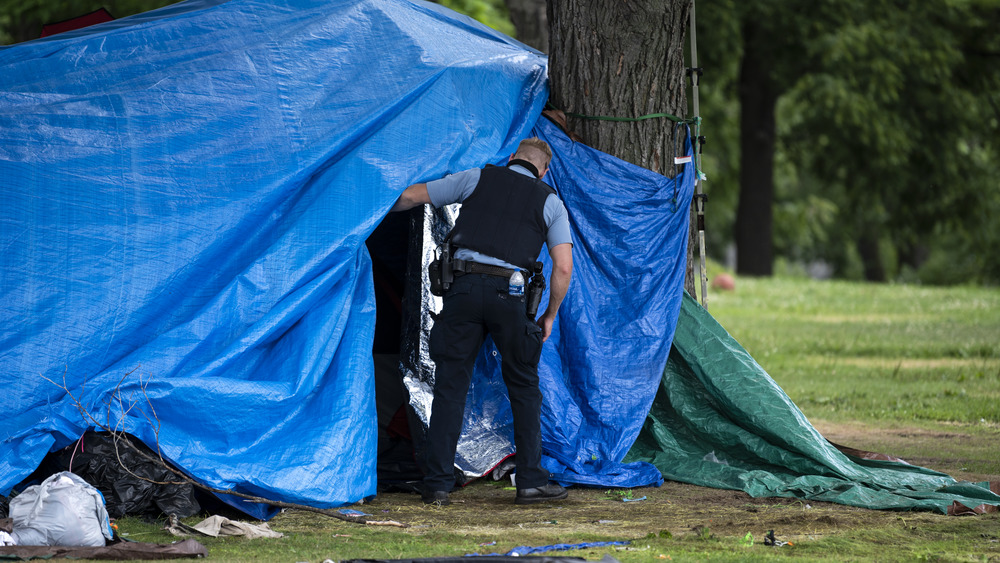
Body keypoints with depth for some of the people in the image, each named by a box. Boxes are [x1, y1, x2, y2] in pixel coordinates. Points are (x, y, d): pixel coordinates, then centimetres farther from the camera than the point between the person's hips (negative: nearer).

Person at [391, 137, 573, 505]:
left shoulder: (477, 179, 14)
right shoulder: (550, 202, 13)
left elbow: (410, 197, 16)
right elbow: (563, 267, 4)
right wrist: (550, 316, 16)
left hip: (464, 288, 1)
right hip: (509, 295, -1)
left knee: (450, 385, 5)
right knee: (524, 387, 12)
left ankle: (437, 484, 3)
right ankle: (531, 482, 10)